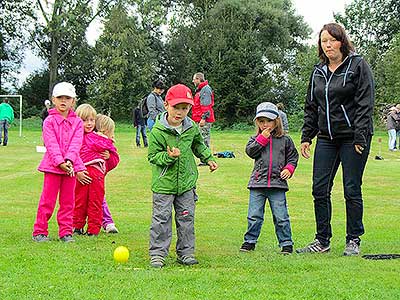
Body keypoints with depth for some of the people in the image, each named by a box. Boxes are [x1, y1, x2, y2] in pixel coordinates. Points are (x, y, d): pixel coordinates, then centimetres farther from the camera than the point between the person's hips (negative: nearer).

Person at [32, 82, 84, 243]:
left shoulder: (77, 122, 6)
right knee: (48, 200, 1)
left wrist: (69, 160, -21)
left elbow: (76, 144, -5)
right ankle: (39, 231, 9)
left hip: (71, 166, 3)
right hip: (52, 166, -2)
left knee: (68, 200, 7)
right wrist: (60, 162, -23)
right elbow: (51, 144, -11)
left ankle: (66, 232, 15)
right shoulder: (49, 121, -1)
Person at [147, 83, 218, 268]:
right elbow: (153, 156, -10)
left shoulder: (192, 128, 1)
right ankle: (157, 253, 8)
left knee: (186, 218, 9)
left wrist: (208, 158, 12)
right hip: (164, 183, -4)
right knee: (161, 218, -1)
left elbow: (199, 145, 21)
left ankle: (185, 252, 20)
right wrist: (169, 156, -25)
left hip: (187, 182, 4)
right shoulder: (157, 131, -14)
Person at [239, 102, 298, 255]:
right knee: (254, 215, 5)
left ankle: (286, 243, 11)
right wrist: (262, 138, -10)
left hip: (277, 184, -1)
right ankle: (250, 241, 17)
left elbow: (293, 157, 12)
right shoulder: (256, 139, 9)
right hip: (258, 182, 1)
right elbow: (250, 151, -7)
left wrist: (288, 169, -5)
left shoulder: (285, 140, 7)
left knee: (281, 216, 1)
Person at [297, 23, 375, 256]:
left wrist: (360, 137, -15)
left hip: (353, 138, -5)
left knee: (352, 190, -1)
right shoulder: (318, 72, 14)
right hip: (326, 139, 6)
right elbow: (311, 108, 19)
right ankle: (323, 240, 12)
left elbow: (365, 103, -9)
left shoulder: (358, 65, -3)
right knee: (320, 189, 2)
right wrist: (306, 137, 12)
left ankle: (354, 241, 11)